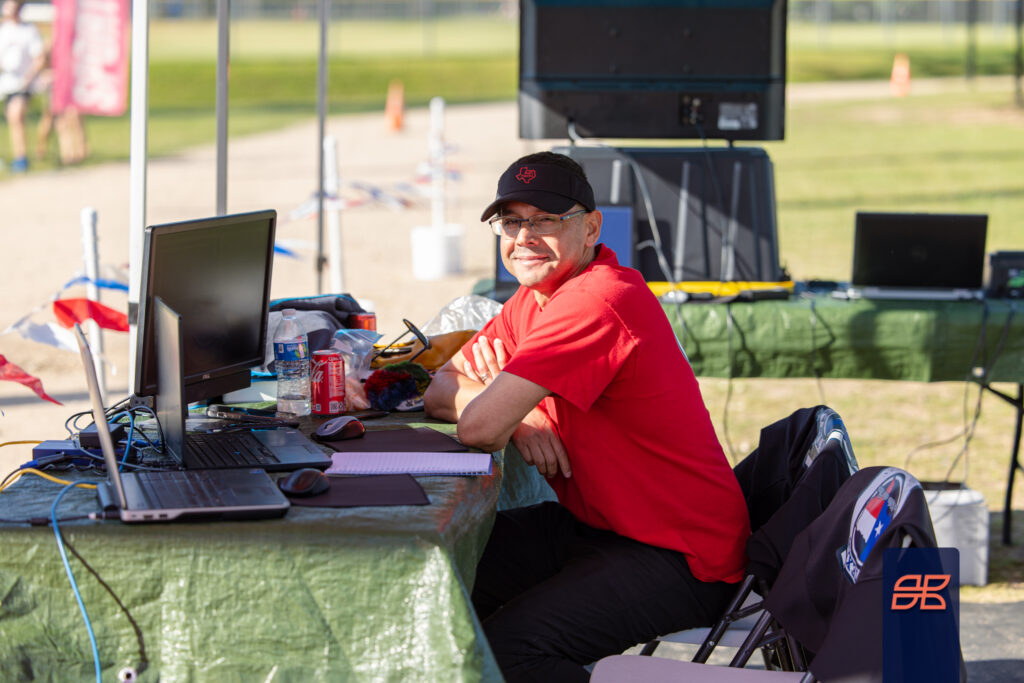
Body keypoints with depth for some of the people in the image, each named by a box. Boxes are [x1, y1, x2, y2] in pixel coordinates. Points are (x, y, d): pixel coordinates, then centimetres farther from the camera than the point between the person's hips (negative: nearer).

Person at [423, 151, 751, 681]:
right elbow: (439, 390, 8)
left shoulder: (596, 302, -24)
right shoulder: (532, 299, 9)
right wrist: (518, 419, -12)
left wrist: (497, 402, -3)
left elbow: (479, 427, -27)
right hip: (592, 524, 10)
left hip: (680, 558, -10)